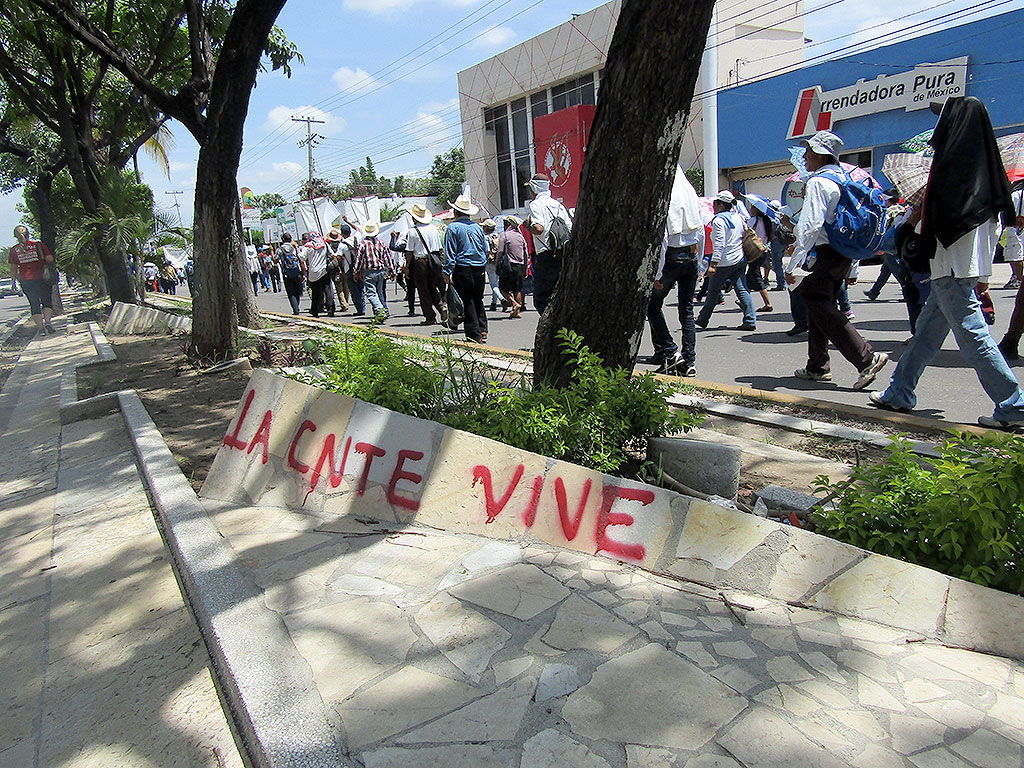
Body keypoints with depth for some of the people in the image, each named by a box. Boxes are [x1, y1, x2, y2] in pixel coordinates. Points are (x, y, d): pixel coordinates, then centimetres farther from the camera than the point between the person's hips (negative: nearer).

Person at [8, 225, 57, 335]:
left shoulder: (13, 250, 4)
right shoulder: (38, 245, -3)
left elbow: (13, 269, 6)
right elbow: (50, 260, -5)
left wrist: (14, 280, 17)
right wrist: (54, 266, 12)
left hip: (25, 280, 1)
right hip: (42, 278, -1)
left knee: (34, 304, 8)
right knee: (47, 301, 9)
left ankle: (40, 327, 3)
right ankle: (48, 321, -12)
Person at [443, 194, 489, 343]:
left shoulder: (453, 228, -5)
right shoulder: (477, 227, 10)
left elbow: (450, 253, -8)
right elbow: (486, 249, 16)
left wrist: (447, 273, -6)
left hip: (463, 269, -5)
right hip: (479, 269, 5)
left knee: (468, 302, 1)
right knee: (478, 300, 17)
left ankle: (475, 335, 1)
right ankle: (482, 330, 13)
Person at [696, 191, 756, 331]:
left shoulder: (719, 221, -14)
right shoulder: (738, 217, 10)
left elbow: (719, 245, -21)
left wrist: (713, 265, -22)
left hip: (725, 262, -7)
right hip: (741, 259, 7)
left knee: (713, 291, 6)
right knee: (741, 289, 6)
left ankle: (702, 320, 19)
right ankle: (750, 321, -1)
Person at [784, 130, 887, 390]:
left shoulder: (818, 182, -12)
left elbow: (811, 226, -23)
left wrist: (792, 264, -21)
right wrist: (852, 269, 22)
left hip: (825, 254, -10)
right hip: (844, 255, 10)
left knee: (821, 308, -8)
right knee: (819, 306, 16)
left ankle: (867, 359, -14)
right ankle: (817, 367, 23)